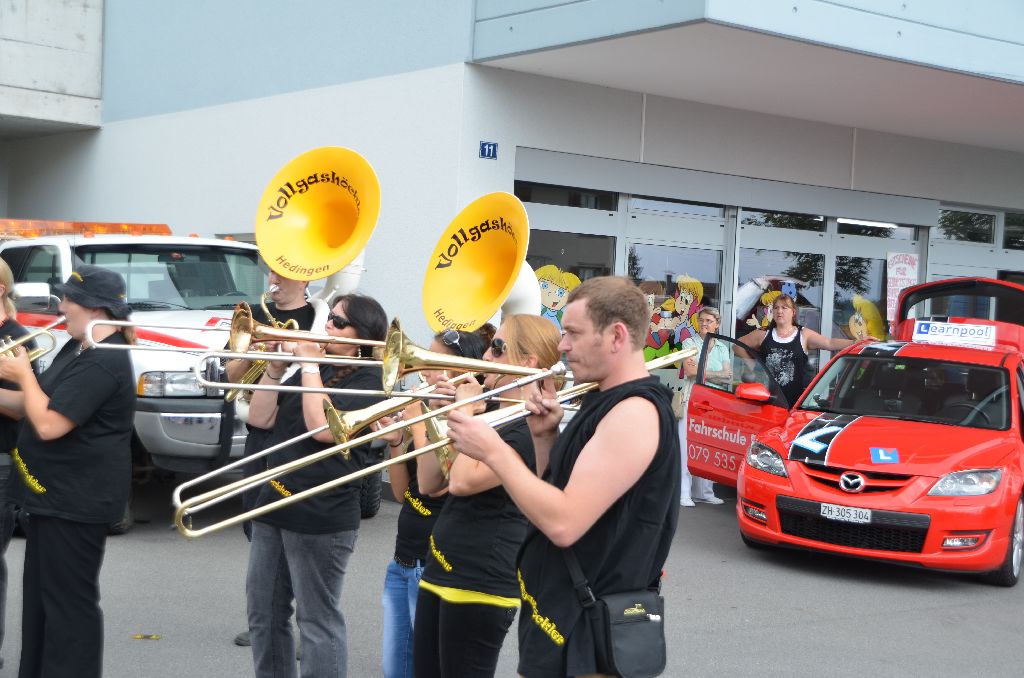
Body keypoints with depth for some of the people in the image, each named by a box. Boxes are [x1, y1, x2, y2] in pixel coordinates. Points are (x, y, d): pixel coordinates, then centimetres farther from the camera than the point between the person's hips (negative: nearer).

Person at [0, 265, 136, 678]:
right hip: (56, 493, 11)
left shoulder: (102, 362, -22)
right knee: (42, 595, 19)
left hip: (76, 500, -11)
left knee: (68, 600, -3)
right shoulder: (77, 350, 13)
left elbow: (48, 424, -26)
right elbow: (40, 406, 17)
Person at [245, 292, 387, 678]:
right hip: (274, 503, 8)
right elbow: (259, 418, 10)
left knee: (317, 619, -1)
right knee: (264, 615, 16)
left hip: (320, 516, -8)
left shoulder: (368, 383, -10)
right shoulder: (313, 370, 15)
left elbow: (324, 428, -25)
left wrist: (310, 364, -16)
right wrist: (276, 367, -3)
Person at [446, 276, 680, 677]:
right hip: (557, 615, 10)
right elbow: (554, 494, 16)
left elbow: (563, 523, -27)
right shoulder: (604, 403, 11)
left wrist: (492, 450, -20)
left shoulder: (636, 413, -20)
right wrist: (545, 436, 1)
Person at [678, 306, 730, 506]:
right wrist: (714, 374, -2)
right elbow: (689, 371, -8)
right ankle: (684, 494, -9)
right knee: (686, 444, -9)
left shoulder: (722, 348, 17)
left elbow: (727, 375, 4)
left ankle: (704, 492, 7)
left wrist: (700, 371, -7)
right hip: (691, 399, -3)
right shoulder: (689, 343, 7)